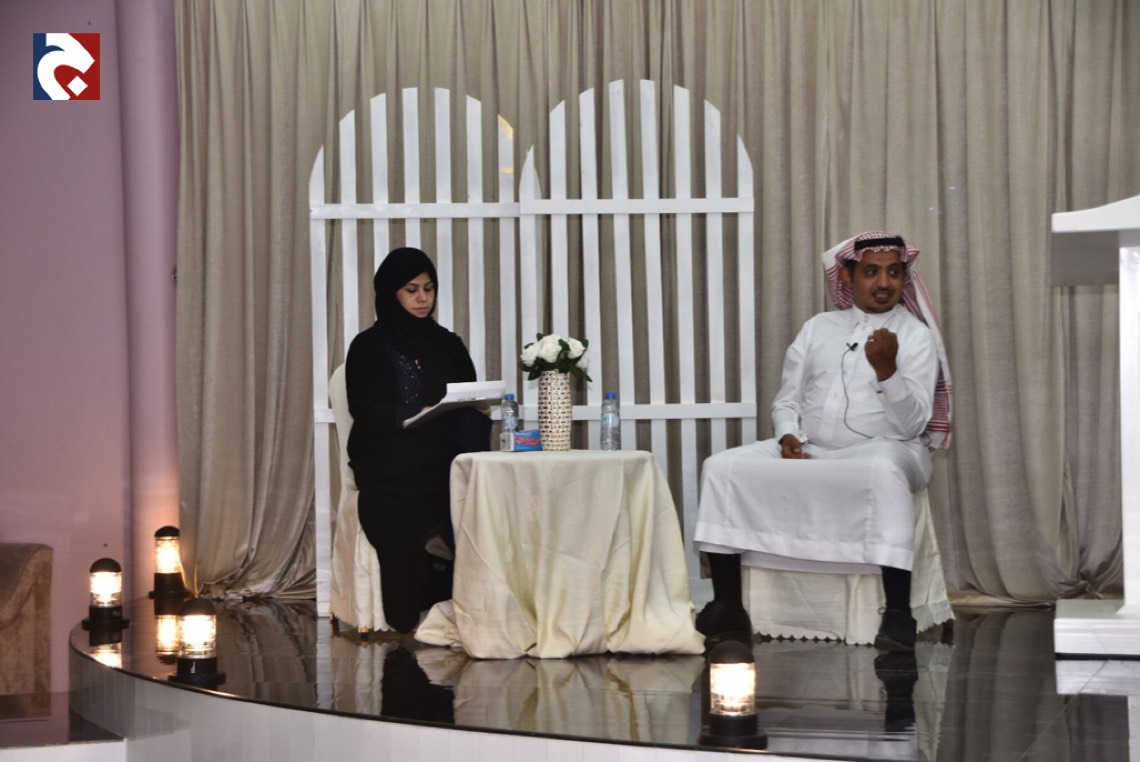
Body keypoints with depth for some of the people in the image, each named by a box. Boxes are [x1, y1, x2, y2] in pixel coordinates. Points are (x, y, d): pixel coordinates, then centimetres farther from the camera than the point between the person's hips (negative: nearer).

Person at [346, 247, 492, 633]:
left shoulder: (448, 345, 20)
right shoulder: (368, 347, 8)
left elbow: (471, 411, 16)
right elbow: (365, 411, -5)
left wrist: (476, 406, -10)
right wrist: (418, 414, -20)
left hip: (443, 456, 3)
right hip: (389, 460, -3)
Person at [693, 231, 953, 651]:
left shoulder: (915, 336, 2)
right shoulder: (818, 328, 16)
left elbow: (911, 424, -9)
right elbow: (786, 400, 17)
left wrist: (887, 370, -25)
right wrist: (788, 435, -5)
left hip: (882, 449, -5)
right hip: (808, 451, 5)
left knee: (883, 470, -41)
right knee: (722, 467, -14)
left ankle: (898, 613, -40)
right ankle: (727, 606, -9)